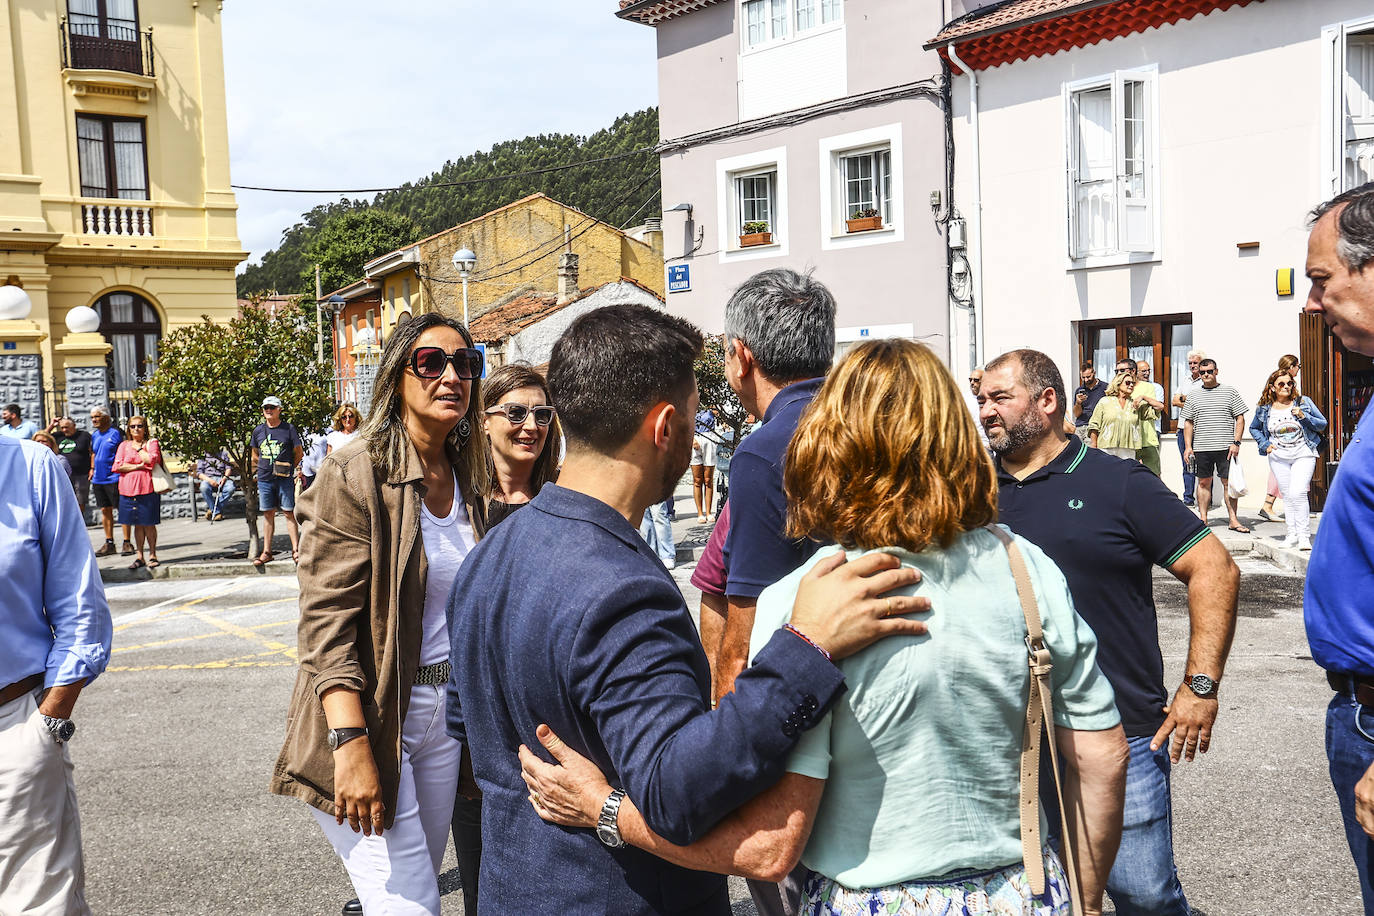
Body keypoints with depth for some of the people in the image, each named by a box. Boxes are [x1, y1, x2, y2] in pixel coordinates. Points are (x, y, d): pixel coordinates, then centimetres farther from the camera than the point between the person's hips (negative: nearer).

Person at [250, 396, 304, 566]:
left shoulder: (289, 429, -1)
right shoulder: (258, 430, 10)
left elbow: (299, 453, 5)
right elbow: (255, 454, 21)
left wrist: (288, 467, 3)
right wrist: (263, 467, 10)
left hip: (284, 479, -3)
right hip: (264, 479, 3)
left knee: (289, 513, -3)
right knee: (268, 514, 8)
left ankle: (296, 550, 1)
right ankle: (267, 552, 12)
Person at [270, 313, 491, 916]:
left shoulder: (466, 480, 8)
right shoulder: (355, 474, -13)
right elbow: (327, 620, -18)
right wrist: (352, 743, -25)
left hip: (445, 711, 7)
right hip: (371, 713, -7)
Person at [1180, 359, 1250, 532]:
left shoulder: (1230, 392, 5)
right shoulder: (1193, 395, 11)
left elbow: (1240, 419, 4)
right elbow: (1188, 422, 13)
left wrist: (1236, 443, -6)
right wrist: (1188, 446, 4)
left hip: (1225, 447, -2)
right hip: (1201, 447, 2)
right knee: (1203, 482, 6)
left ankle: (1233, 520, 2)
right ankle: (1203, 518, 11)